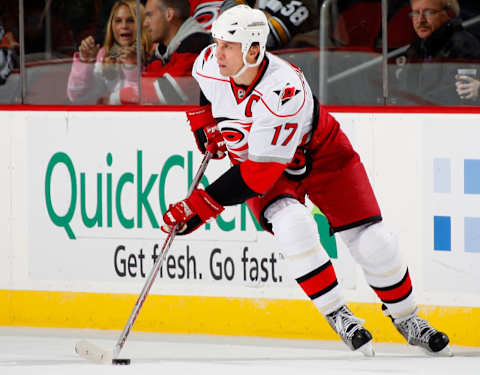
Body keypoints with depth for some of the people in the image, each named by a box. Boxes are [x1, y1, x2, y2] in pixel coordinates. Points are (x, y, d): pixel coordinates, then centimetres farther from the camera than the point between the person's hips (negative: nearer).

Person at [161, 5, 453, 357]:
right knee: (293, 225, -27)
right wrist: (205, 126, -3)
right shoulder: (210, 64, -23)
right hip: (252, 156, 3)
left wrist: (199, 206, -39)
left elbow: (259, 173, -38)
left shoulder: (285, 92, -40)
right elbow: (195, 91, 8)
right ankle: (338, 315, -12)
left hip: (319, 152, -3)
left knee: (370, 239, -7)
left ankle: (407, 318, 17)